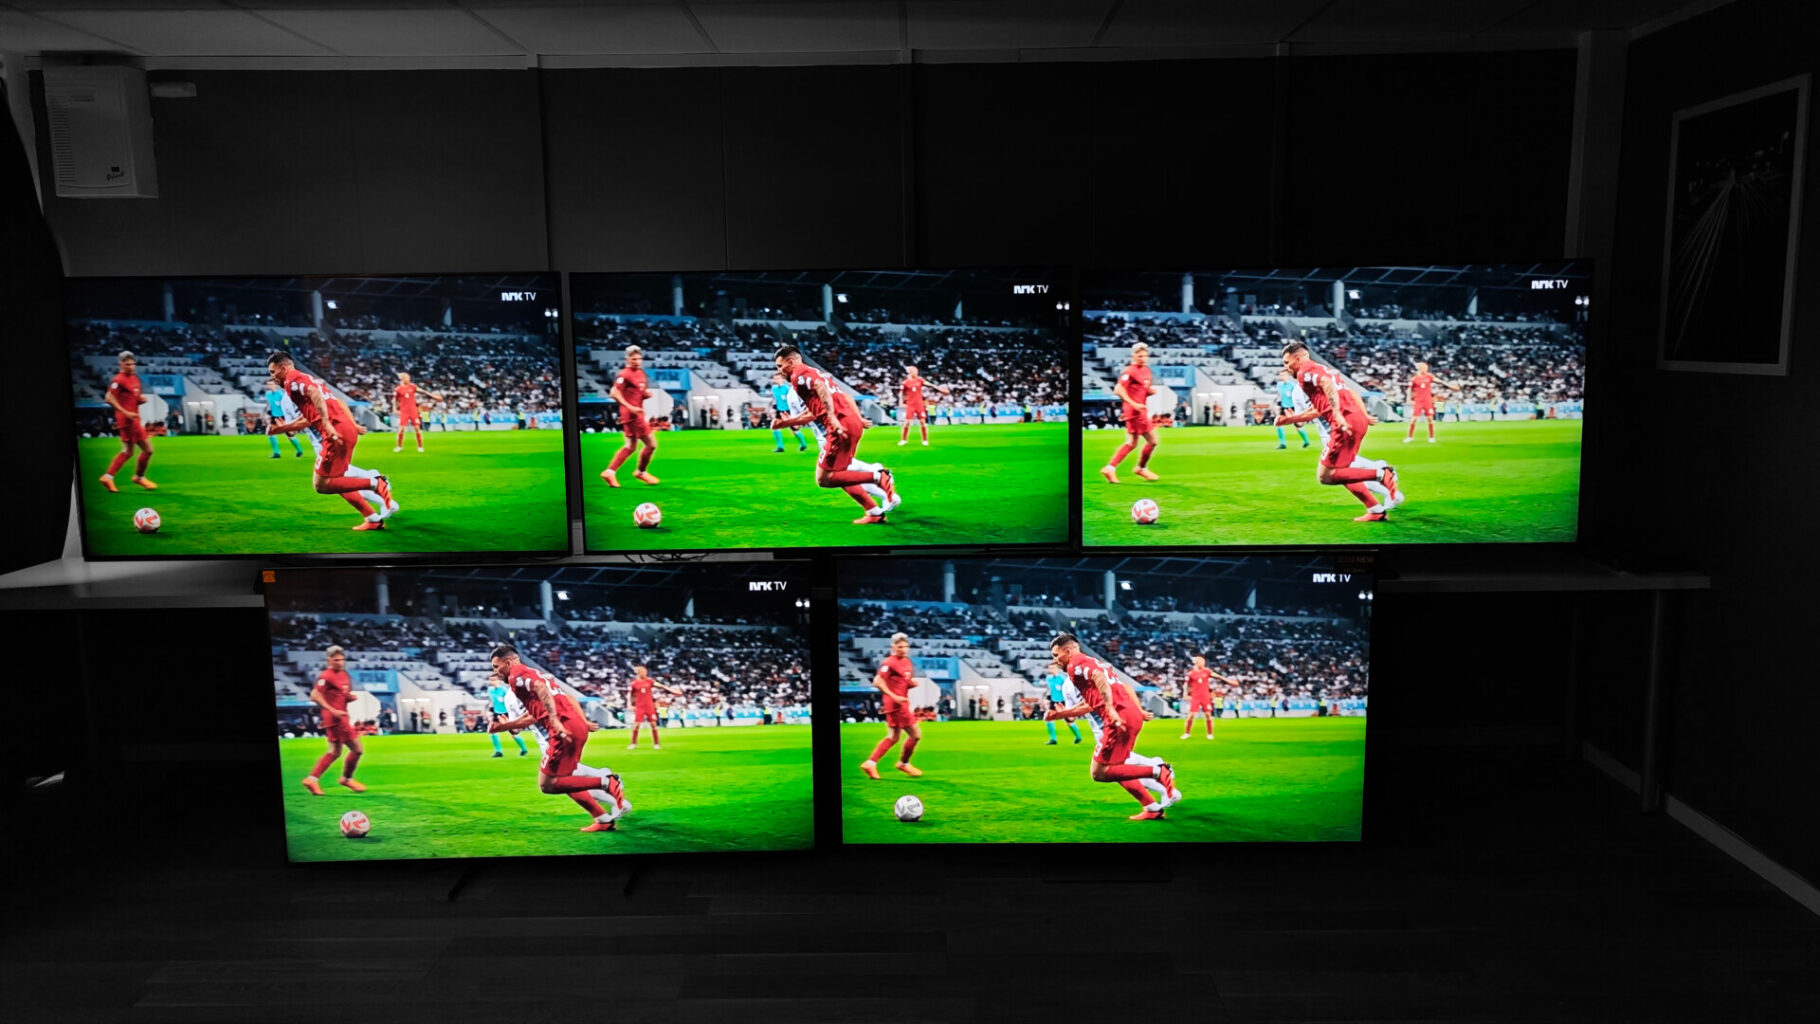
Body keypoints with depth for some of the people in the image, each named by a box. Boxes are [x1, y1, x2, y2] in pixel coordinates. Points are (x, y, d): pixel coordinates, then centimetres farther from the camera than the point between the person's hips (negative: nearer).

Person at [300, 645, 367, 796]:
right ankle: (347, 779, 12)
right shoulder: (326, 676, -13)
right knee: (357, 749, -5)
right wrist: (333, 711, -24)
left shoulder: (344, 675, 14)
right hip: (335, 718, -9)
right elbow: (314, 696, -20)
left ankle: (312, 779, 17)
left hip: (341, 717, 9)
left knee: (334, 752, 16)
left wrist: (351, 697, 2)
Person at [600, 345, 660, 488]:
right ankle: (641, 472, 13)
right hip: (632, 415, -10)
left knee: (631, 447, 15)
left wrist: (647, 394, 2)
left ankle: (610, 472, 16)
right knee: (651, 444, -5)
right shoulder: (625, 374, -13)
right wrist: (630, 407, -24)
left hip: (637, 414, 10)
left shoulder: (641, 373, 14)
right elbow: (614, 393, -19)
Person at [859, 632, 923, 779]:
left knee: (893, 738, 16)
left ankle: (870, 763, 18)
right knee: (915, 734, -4)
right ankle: (904, 764, 15)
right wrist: (894, 697, -26)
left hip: (902, 704, 10)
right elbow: (877, 682, -21)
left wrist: (913, 682, 1)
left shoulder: (908, 662, 13)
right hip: (895, 704, -10)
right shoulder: (889, 663, -14)